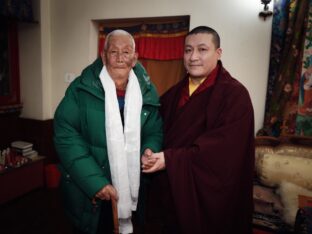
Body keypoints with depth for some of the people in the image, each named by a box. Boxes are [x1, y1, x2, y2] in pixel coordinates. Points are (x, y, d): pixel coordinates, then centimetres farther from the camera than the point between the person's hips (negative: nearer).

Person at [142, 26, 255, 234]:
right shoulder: (174, 93, 7)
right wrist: (151, 153, -13)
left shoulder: (234, 94, -14)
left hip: (209, 195, -5)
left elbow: (224, 148, -23)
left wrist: (171, 159, -24)